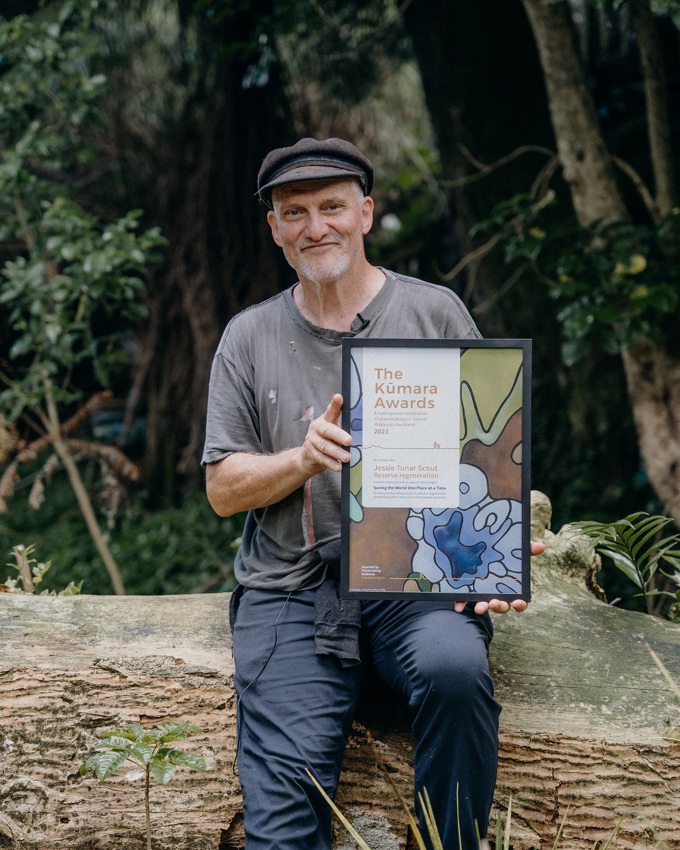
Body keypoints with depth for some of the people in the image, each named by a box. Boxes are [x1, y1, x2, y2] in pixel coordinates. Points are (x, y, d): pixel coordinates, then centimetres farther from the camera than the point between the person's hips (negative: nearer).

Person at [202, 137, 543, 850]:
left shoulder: (435, 313, 10)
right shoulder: (249, 337, 14)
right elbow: (223, 489, 11)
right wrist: (303, 457, -9)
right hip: (289, 589, 1)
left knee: (453, 665, -34)